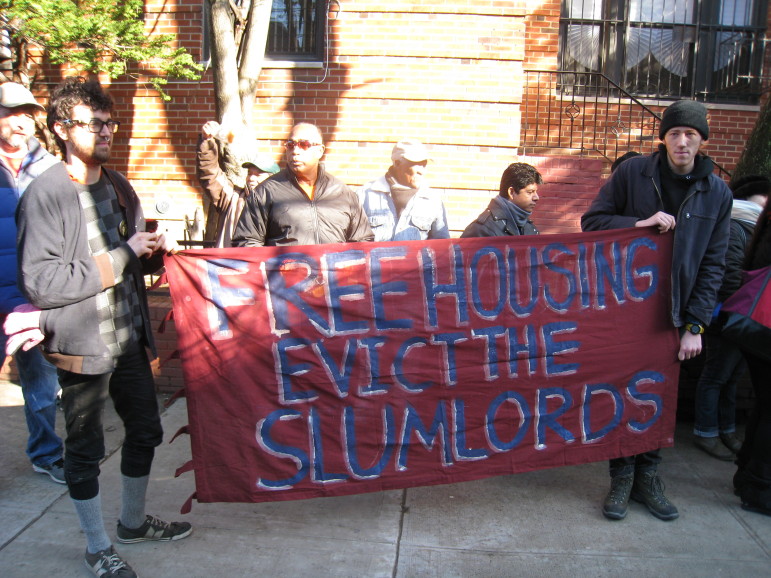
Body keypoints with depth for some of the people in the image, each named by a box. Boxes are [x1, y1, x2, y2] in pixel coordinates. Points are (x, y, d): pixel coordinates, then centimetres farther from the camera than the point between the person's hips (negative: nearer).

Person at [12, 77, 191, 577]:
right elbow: (40, 282, -22)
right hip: (82, 345, -7)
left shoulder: (118, 185, 10)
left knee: (146, 430, 18)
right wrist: (120, 257, -20)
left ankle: (134, 521, 41)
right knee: (86, 448, 9)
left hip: (129, 337, 7)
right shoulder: (45, 195, -14)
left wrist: (154, 253, -1)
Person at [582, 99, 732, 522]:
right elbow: (592, 222, -3)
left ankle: (648, 475, 24)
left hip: (673, 314, 2)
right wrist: (640, 224, -19)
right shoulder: (632, 173, -3)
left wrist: (695, 325, -2)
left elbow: (711, 265, 3)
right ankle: (622, 476, 18)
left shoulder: (716, 193, 3)